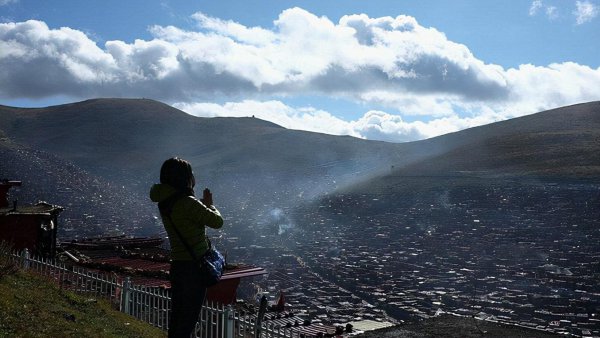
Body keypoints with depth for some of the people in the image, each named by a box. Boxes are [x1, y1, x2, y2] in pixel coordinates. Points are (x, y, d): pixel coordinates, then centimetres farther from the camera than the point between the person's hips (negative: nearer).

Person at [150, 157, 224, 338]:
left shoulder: (165, 203, 4)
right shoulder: (188, 203, -21)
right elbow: (217, 221, -13)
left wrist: (203, 203, 14)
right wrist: (210, 204, 4)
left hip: (177, 265, 8)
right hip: (194, 267, -8)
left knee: (177, 315, 18)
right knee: (188, 317, 3)